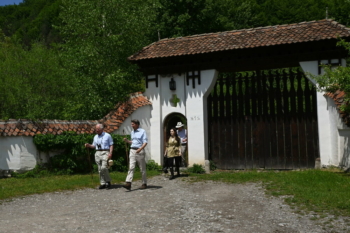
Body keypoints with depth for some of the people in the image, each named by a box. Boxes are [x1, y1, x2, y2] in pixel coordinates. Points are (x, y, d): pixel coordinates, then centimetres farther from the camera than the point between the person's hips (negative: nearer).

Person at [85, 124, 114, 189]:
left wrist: (110, 153, -13)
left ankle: (108, 181, -1)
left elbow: (111, 145, -1)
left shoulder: (107, 135, 3)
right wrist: (89, 145, 1)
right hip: (97, 153, 5)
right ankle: (103, 183, 10)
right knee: (100, 169, 4)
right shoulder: (95, 137, 17)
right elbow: (94, 146, 21)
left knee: (104, 168, -18)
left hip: (105, 153, -5)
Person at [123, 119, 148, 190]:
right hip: (132, 150, 5)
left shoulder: (142, 131, -4)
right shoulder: (132, 132, 16)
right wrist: (127, 141, 6)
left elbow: (145, 142, -11)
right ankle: (128, 183, -18)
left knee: (142, 168, 5)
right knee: (131, 167, -9)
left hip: (140, 151, -5)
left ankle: (144, 184, 16)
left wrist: (140, 149, -26)